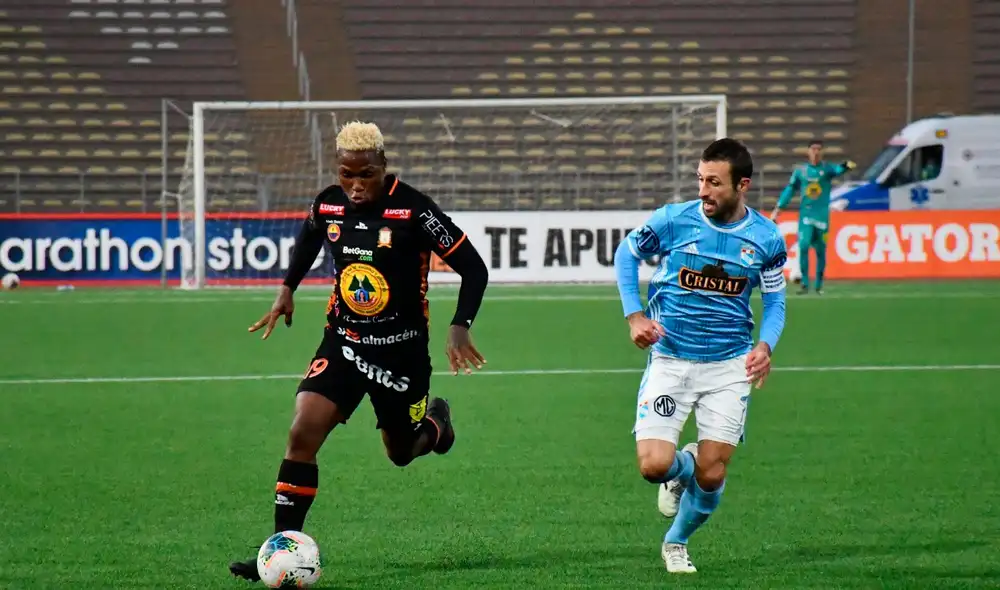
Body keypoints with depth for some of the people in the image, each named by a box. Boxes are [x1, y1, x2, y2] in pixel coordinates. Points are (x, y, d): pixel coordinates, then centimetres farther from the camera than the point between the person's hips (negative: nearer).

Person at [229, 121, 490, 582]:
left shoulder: (412, 210, -19)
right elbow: (308, 238, 22)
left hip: (402, 350, -3)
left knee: (402, 452, 15)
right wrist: (287, 289, 9)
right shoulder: (327, 206, -5)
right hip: (343, 341, 3)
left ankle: (436, 420, 52)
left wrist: (460, 327, -25)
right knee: (302, 433, -17)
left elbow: (473, 268, -14)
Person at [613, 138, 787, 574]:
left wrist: (765, 345, -12)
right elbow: (626, 254, 8)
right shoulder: (673, 220, -10)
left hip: (728, 366, 1)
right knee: (654, 466, -16)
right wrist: (634, 315, -4)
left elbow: (775, 301, 8)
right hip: (669, 360, -1)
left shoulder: (766, 238, -5)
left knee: (711, 476, -4)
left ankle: (677, 542, 27)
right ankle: (681, 469, 23)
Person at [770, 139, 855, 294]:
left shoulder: (827, 169, -2)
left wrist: (846, 166, -48)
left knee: (820, 250, 5)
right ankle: (805, 284, -7)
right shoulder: (800, 171, 5)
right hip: (806, 214, 1)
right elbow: (790, 190, 10)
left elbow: (838, 170, -24)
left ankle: (819, 286, 18)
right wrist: (777, 210, 6)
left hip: (822, 215, -1)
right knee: (803, 246, -14)